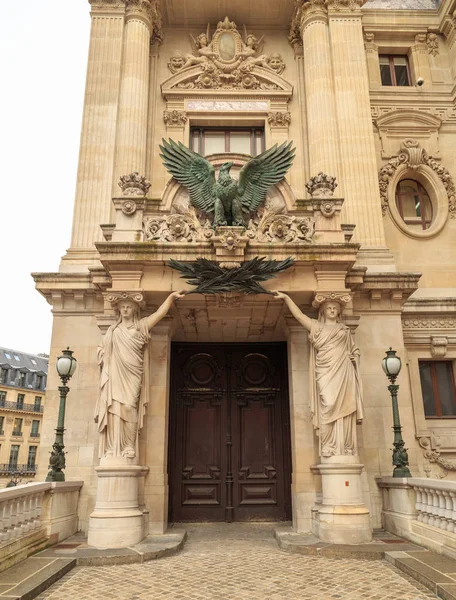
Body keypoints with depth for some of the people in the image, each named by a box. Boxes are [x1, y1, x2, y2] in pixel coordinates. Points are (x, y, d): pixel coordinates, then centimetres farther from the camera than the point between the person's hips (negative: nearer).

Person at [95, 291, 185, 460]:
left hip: (132, 374, -2)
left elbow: (160, 313, 6)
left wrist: (171, 296, -2)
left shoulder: (141, 326, 14)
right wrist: (103, 355, 6)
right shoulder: (112, 330, 22)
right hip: (115, 374, 2)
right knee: (114, 408, -8)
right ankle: (112, 449, -9)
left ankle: (129, 448, -12)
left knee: (129, 407, -13)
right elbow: (102, 349, 28)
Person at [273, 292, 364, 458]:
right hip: (325, 372, -2)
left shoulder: (345, 330, 21)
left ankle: (345, 448, -4)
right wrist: (286, 297, -5)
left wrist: (352, 358, 2)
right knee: (327, 407, -11)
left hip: (342, 372, 2)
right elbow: (298, 315, 4)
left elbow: (354, 352, 23)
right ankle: (328, 448, -11)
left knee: (343, 407, -5)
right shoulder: (317, 326, 15)